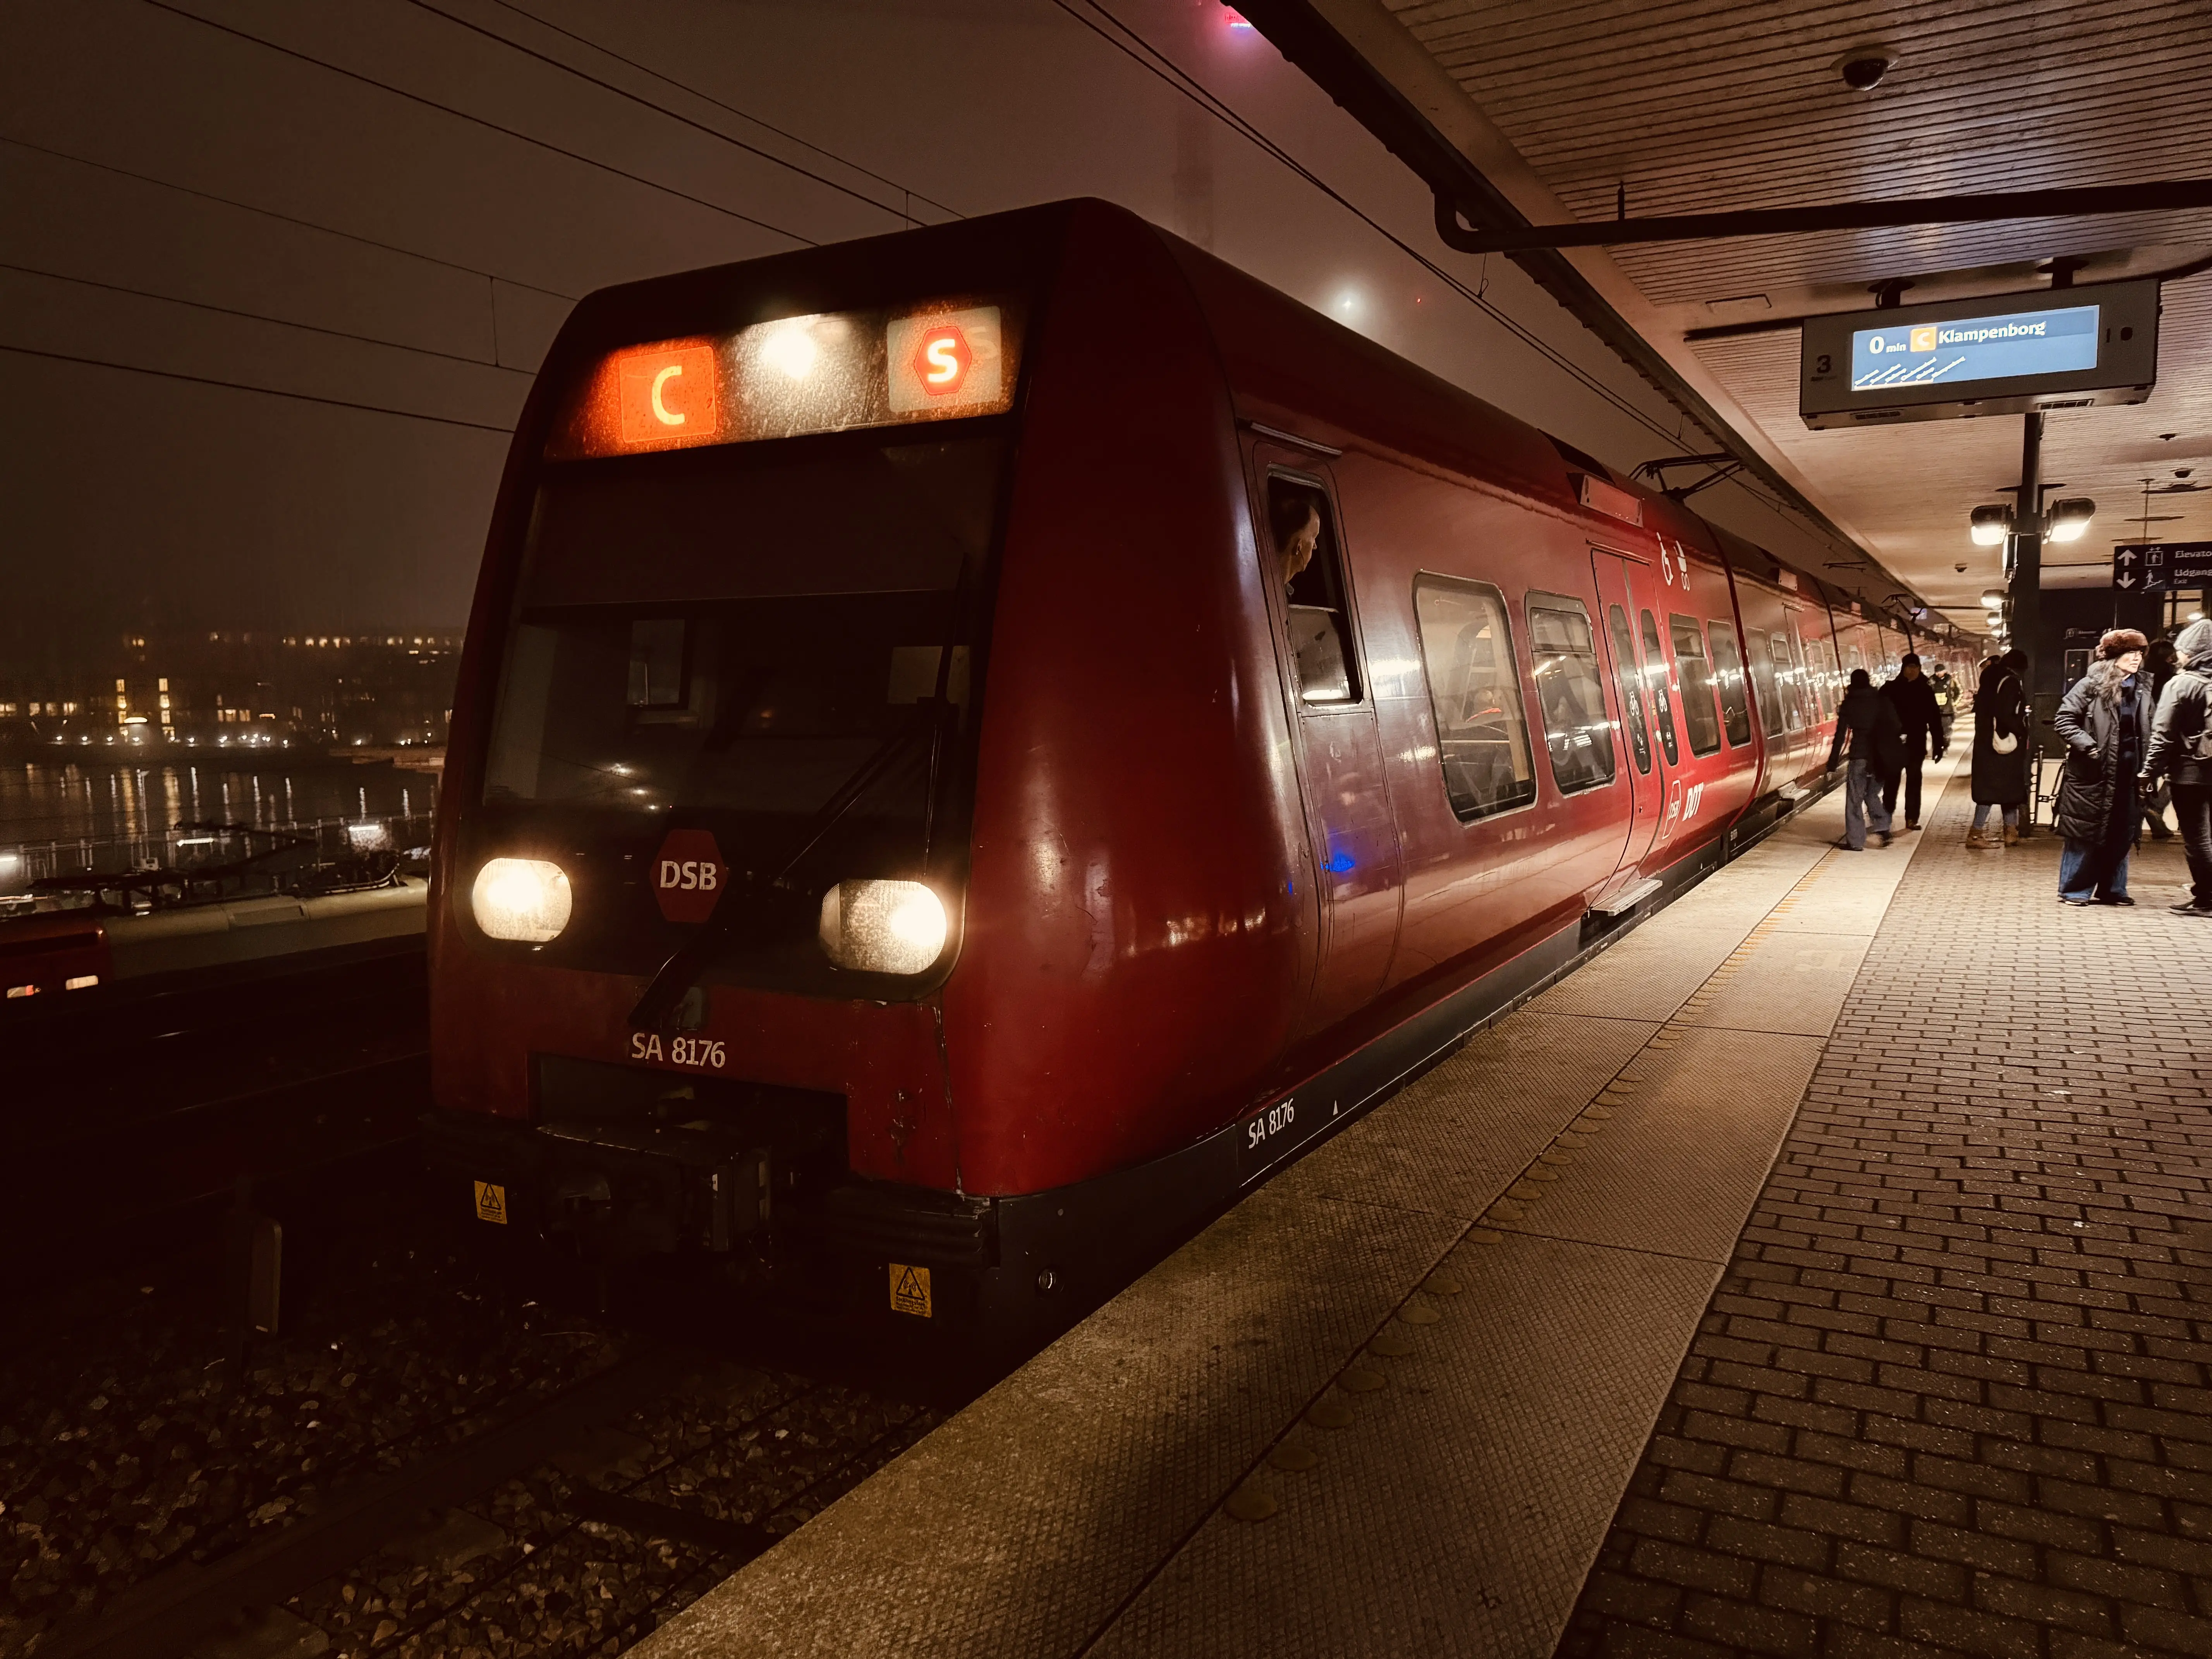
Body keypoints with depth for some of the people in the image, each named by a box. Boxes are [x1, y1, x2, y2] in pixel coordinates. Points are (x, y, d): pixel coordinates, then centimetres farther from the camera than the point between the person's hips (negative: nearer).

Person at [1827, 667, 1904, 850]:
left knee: (1855, 799, 4)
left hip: (1860, 756, -4)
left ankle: (1855, 841, 2)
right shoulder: (1882, 700, 4)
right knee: (1872, 794, 21)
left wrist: (1832, 763, 0)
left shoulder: (1848, 705, -1)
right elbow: (1896, 727, 3)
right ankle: (1884, 828, 8)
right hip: (1881, 757, 4)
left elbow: (1840, 735, -3)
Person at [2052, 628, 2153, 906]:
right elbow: (2063, 720, -8)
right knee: (2085, 834, 0)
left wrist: (2148, 767, 8)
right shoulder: (2091, 685, -6)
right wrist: (2088, 746, -18)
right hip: (2093, 774, -6)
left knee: (2122, 835, 10)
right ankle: (2075, 890, 8)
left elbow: (2147, 732, 18)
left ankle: (2111, 889, 20)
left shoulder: (2143, 689, 12)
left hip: (2129, 775, 6)